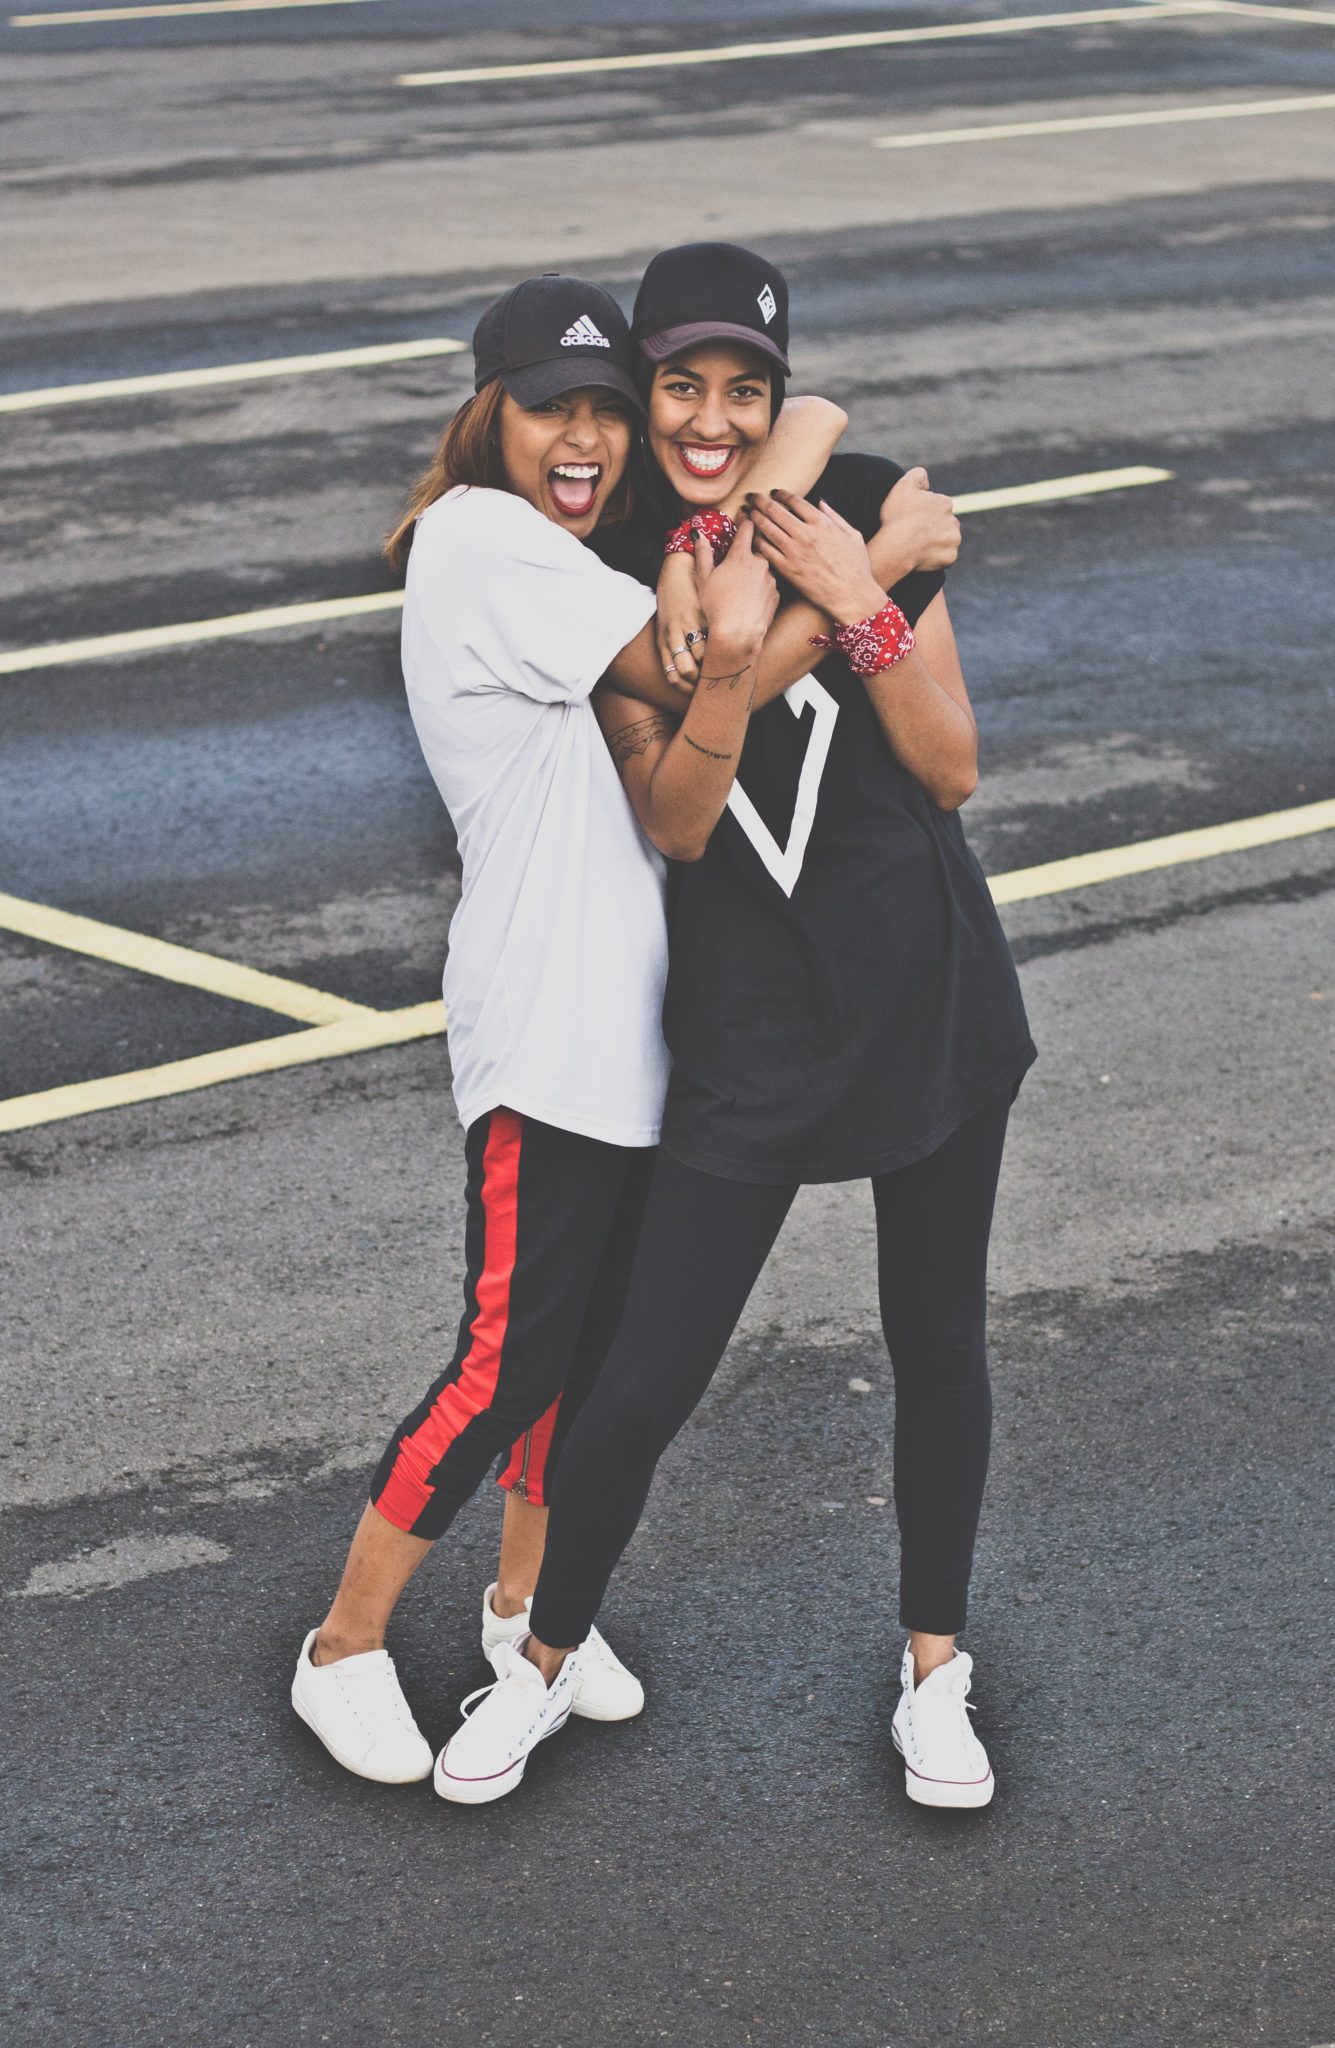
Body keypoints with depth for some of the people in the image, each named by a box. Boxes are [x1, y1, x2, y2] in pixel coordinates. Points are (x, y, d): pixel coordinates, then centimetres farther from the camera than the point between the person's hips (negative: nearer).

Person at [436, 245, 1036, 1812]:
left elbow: (952, 770, -7)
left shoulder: (871, 513, -7)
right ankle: (547, 1655, 24)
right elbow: (676, 822, -12)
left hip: (927, 983, 1)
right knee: (646, 1378, -1)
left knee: (937, 1342, 13)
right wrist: (729, 667, -29)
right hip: (745, 1016, -1)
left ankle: (934, 1667, 33)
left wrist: (860, 605, -21)